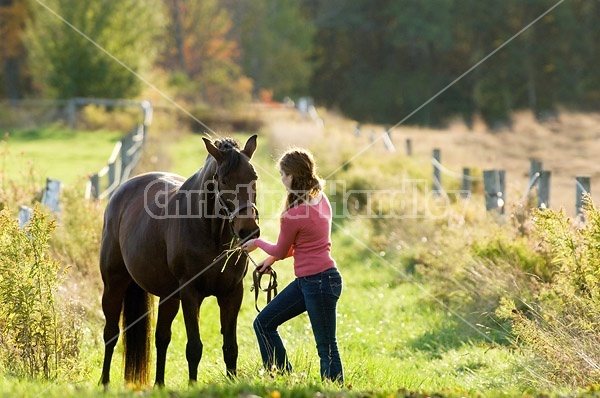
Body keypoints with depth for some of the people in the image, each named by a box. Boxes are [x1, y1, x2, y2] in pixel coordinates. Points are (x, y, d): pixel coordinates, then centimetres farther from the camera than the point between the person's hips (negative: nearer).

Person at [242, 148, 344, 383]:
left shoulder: (294, 215, -20)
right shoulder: (321, 199, 7)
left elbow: (280, 251, -3)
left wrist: (258, 244, 15)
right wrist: (272, 258, 17)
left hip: (318, 283, -10)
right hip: (306, 281, 10)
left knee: (326, 347, -3)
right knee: (263, 324, 14)